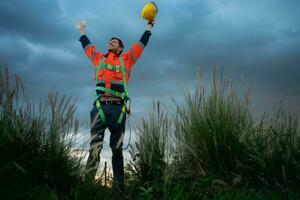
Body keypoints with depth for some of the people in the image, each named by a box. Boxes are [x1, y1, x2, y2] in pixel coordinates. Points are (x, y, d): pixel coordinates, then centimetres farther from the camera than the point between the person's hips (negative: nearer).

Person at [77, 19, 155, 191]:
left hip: (118, 107, -1)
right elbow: (87, 45, 38)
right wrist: (82, 31, 51)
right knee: (95, 146, -9)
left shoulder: (126, 59, 19)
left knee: (117, 148, 3)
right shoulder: (99, 58, 24)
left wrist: (149, 26, 31)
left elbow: (141, 44, 24)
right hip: (100, 106, 1)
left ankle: (119, 185, 7)